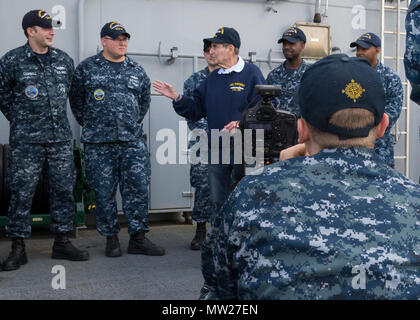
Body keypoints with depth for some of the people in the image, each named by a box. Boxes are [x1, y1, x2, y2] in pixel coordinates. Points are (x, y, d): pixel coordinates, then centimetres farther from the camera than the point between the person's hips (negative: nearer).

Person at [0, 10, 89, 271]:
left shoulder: (64, 60, 9)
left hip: (61, 137, 4)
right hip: (26, 140, -4)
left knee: (64, 189, 6)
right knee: (22, 192, -1)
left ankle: (62, 242, 19)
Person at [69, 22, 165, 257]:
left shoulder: (137, 71, 11)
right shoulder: (87, 68, 4)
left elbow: (145, 101, 21)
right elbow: (77, 101, 10)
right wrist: (91, 125, 11)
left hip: (133, 141, 2)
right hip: (99, 143, -2)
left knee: (138, 188, -1)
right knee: (104, 192, 3)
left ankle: (139, 238, 9)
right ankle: (111, 238, 17)